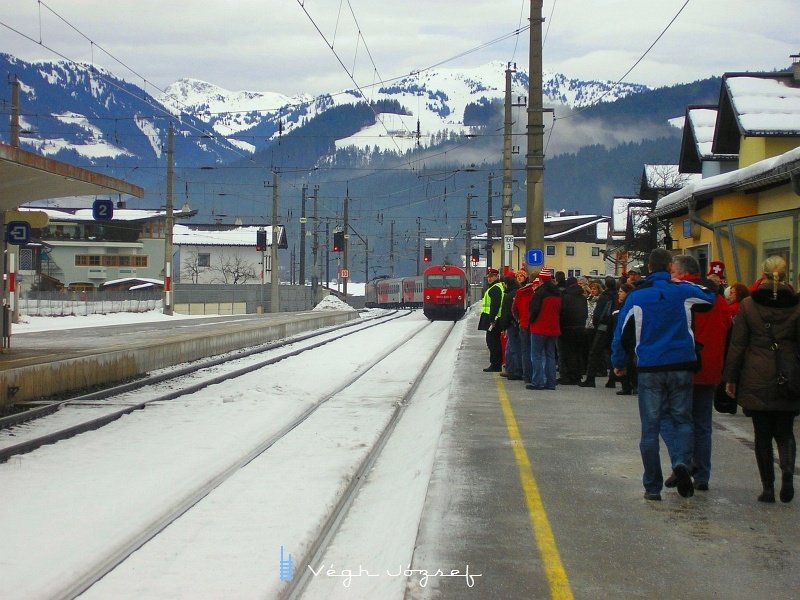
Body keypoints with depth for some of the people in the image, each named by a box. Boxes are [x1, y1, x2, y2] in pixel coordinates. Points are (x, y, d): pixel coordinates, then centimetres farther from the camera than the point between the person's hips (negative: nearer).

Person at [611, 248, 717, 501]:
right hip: (681, 366, 0)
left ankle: (652, 487, 6)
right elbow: (712, 296, 14)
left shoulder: (636, 297, 1)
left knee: (650, 427, 5)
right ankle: (681, 461, -15)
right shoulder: (683, 291, -1)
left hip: (649, 369, 0)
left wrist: (618, 363, 16)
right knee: (682, 419, 12)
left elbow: (622, 332, 4)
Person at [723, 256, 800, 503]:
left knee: (762, 435, 8)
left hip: (756, 381, -1)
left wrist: (730, 378, 5)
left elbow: (737, 344, -1)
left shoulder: (748, 305, -3)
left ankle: (768, 487, 7)